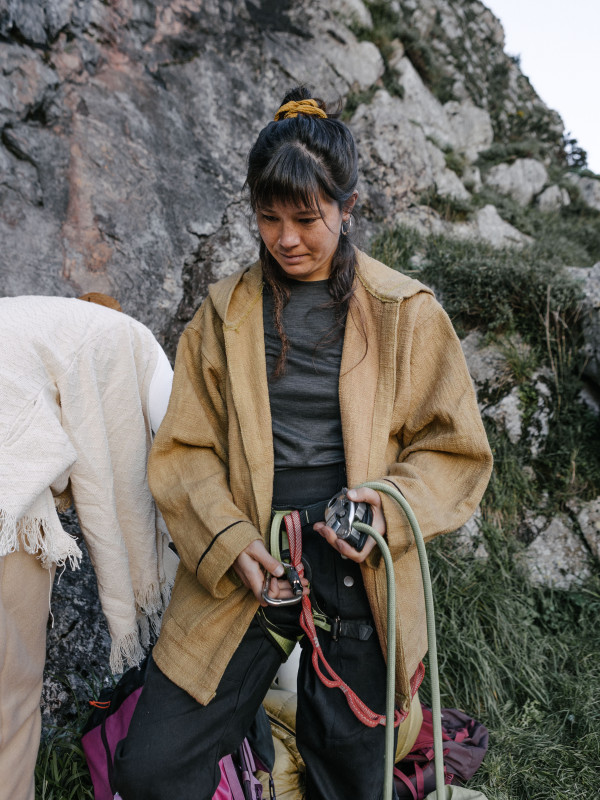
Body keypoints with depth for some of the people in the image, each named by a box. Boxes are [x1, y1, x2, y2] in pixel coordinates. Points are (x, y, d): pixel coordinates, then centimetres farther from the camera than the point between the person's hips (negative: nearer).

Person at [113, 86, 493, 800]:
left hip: (357, 569, 0)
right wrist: (229, 541, -12)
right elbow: (182, 450, 3)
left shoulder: (407, 313, 1)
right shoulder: (225, 311, 4)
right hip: (241, 569, 1)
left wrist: (394, 508, -16)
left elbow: (454, 448, 3)